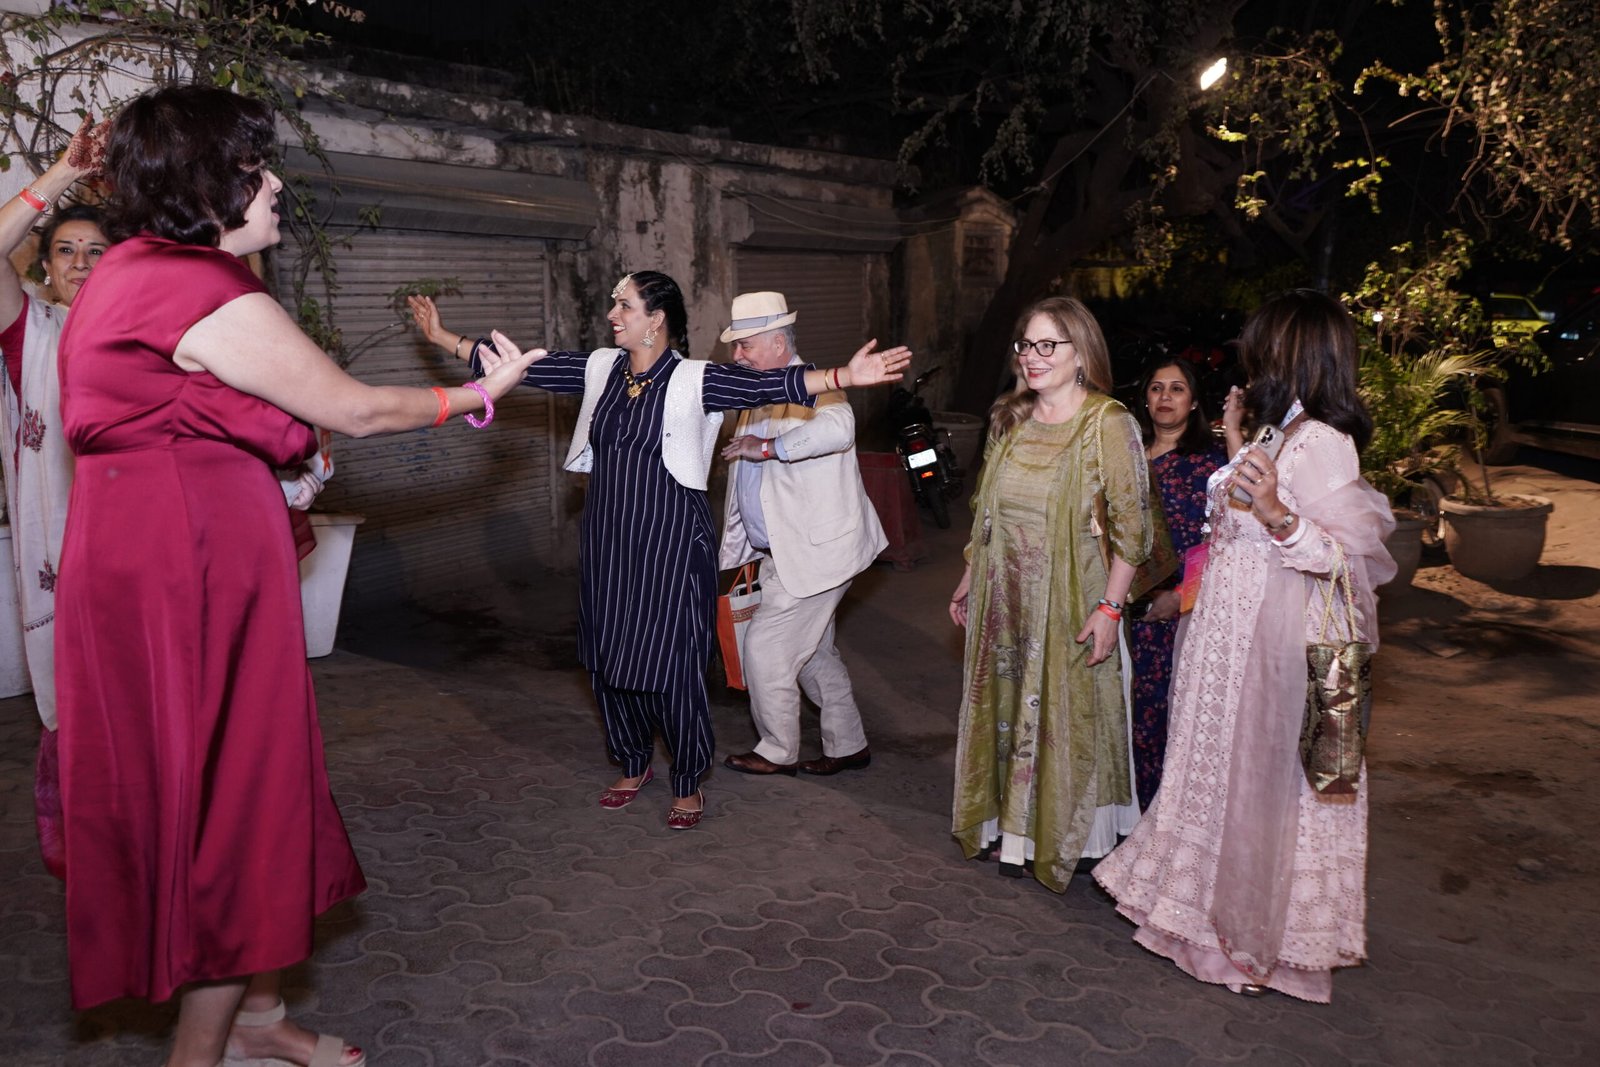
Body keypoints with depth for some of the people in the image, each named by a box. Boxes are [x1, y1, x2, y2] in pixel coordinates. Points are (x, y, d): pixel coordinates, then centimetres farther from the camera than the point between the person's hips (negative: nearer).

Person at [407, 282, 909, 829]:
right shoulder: (601, 369, 5)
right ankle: (633, 764, 37)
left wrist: (844, 376, -37)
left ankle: (687, 783, 20)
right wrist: (444, 337, 15)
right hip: (606, 543, 6)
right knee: (609, 656, 14)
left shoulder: (692, 380, -11)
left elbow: (765, 384, -23)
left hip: (669, 547, -6)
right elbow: (527, 365, 12)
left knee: (672, 662, -2)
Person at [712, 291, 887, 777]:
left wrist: (768, 447, -33)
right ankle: (847, 745, 32)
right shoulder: (757, 398, 12)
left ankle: (778, 752, 17)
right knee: (814, 653, 18)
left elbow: (837, 429, -42)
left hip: (814, 551, -9)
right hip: (780, 552, 9)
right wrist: (739, 549, 23)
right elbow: (748, 481, 22)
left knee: (765, 647, -3)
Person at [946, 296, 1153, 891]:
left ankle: (1061, 836, 21)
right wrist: (969, 579, 14)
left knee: (1063, 713, 4)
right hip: (1004, 597, 6)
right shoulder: (1010, 419, 8)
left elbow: (1131, 525, -13)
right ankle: (1012, 828, 26)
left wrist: (1110, 607, -18)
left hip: (1068, 599, -6)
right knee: (1005, 705, 12)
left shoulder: (1107, 424, -10)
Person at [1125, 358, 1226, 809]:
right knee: (1142, 704, 5)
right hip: (1138, 604, 4)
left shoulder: (1209, 458, -1)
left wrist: (1181, 594, -13)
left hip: (1189, 607, -4)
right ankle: (1142, 808, 16)